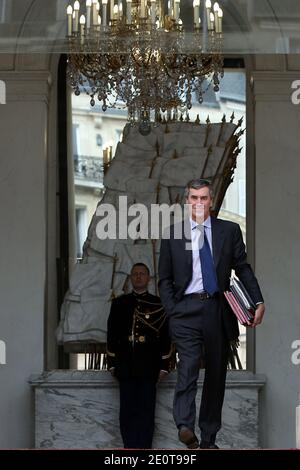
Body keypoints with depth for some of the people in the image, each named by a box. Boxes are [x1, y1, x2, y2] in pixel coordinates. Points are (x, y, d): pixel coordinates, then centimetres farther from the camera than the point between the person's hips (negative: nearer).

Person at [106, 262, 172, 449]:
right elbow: (112, 334, 13)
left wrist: (164, 366, -2)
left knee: (146, 412, -3)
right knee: (128, 412, 0)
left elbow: (166, 337, 4)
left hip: (149, 368, -2)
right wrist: (112, 363, 6)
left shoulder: (158, 304, 7)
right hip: (126, 367, 2)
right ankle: (130, 448, 3)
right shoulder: (119, 303, 13)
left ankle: (144, 448, -1)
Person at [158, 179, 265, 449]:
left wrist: (258, 301, -2)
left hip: (218, 310, 2)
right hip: (186, 309, -2)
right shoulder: (173, 234, 6)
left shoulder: (229, 231, 7)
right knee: (188, 366, -20)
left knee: (217, 372, 6)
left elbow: (243, 269, 9)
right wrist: (172, 311, -2)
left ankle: (209, 439, 14)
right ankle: (185, 426, -31)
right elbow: (165, 278, 9)